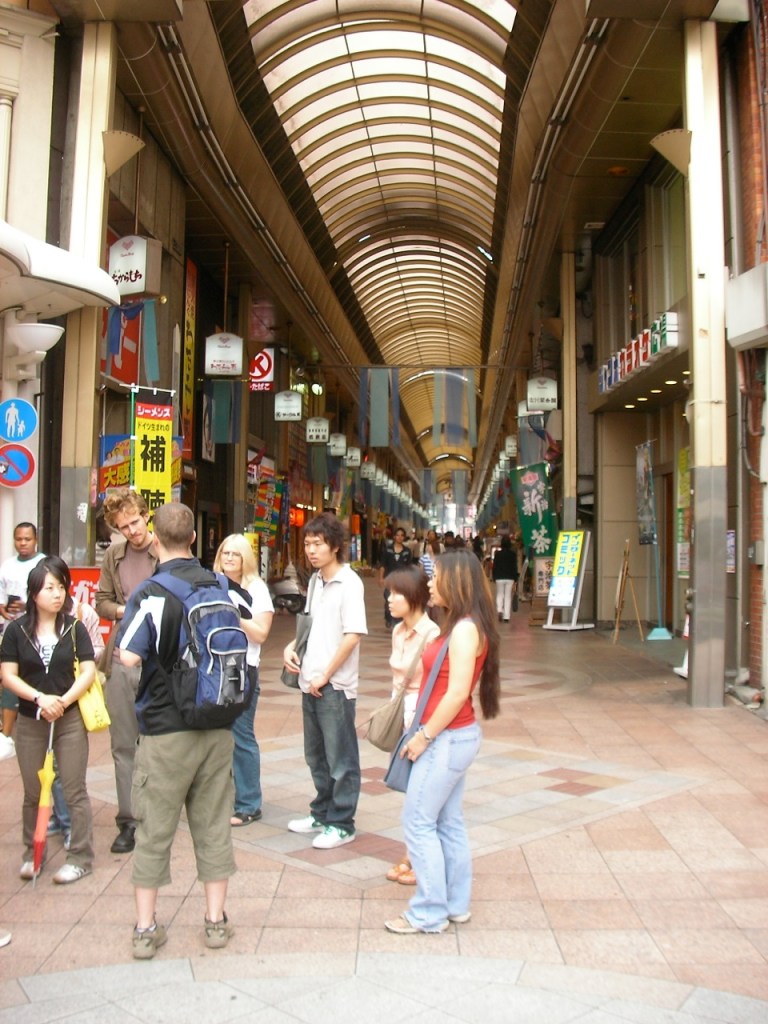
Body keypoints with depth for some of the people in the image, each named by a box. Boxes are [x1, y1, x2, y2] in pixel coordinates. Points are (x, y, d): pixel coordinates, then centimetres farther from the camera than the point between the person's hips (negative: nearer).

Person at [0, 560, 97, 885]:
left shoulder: (74, 628, -3)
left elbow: (88, 672, -6)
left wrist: (63, 701, -20)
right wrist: (40, 698, -19)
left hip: (70, 720, -1)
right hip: (29, 722, 1)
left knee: (74, 791, 3)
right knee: (32, 793, 14)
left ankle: (80, 857, 13)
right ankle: (32, 854, 30)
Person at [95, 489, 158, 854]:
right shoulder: (113, 555, 9)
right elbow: (102, 602, 14)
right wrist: (122, 610, -6)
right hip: (120, 660, 4)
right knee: (123, 746, 9)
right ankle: (127, 821, 20)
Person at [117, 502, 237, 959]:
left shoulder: (150, 594, -15)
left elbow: (130, 656, -23)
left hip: (165, 729, -4)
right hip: (217, 726, 4)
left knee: (154, 830, 9)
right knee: (214, 825, 13)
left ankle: (146, 929, 20)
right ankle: (217, 921, 23)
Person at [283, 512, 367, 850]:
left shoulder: (349, 583, -14)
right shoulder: (316, 581, 10)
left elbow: (353, 635, -19)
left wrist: (325, 676, -16)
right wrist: (292, 646, 5)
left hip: (334, 685, -8)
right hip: (311, 682, 8)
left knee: (340, 759, 5)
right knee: (316, 755, 19)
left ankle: (341, 824, 16)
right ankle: (322, 812, 34)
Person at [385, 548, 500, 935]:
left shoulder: (465, 630, -20)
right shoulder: (459, 626, 10)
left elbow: (457, 693, -23)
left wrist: (424, 736, -16)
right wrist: (426, 733, 9)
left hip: (447, 739, -10)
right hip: (453, 737, 10)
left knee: (419, 822, 0)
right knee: (447, 822, 17)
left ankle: (429, 913, 12)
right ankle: (456, 904, 28)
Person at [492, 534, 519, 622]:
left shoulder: (497, 553, -5)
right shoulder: (513, 554, -3)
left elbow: (494, 566, -2)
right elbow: (515, 567, -2)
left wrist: (493, 578, 7)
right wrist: (515, 579, 4)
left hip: (499, 577, 0)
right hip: (510, 578, 0)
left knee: (500, 594, 14)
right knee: (508, 596, 6)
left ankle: (499, 610, -11)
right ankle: (506, 616, 3)